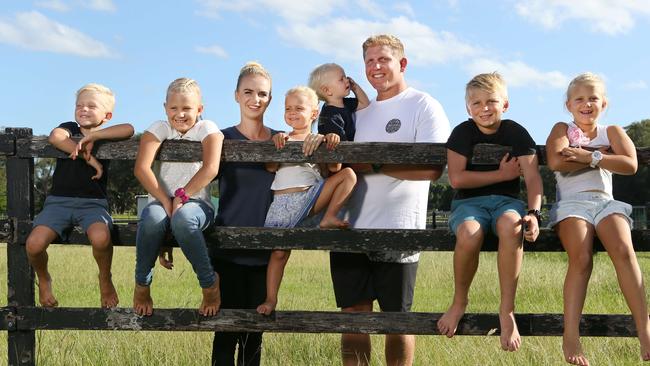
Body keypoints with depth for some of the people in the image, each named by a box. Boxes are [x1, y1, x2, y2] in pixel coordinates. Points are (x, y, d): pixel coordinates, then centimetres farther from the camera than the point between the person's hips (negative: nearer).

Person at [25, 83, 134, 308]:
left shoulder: (107, 137, 12)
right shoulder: (70, 129, 14)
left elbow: (128, 129, -11)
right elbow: (55, 137, -12)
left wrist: (92, 137, -13)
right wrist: (89, 158, -13)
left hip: (93, 202, -1)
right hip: (59, 201, 1)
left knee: (101, 238, -35)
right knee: (34, 244, -24)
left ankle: (105, 280, -2)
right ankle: (43, 280, 11)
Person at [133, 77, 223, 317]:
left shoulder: (207, 128, 2)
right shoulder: (159, 128, 4)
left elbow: (210, 169, -14)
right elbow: (141, 168, -11)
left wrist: (182, 197, -19)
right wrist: (166, 202, -20)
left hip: (196, 203, -2)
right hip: (161, 200, 2)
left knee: (183, 218, -38)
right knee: (152, 217, -35)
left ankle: (210, 283, -16)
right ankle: (142, 284, -11)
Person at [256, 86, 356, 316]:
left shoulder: (320, 140, 9)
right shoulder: (281, 140, 11)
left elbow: (334, 169, -3)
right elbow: (271, 167, -1)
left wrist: (332, 144, -18)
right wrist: (275, 143, -14)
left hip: (311, 195, 0)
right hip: (283, 202, 0)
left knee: (348, 175, -17)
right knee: (279, 252, -3)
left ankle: (328, 219, -14)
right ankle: (271, 299, 8)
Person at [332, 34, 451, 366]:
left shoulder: (424, 106, -2)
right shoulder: (361, 111, 18)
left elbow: (432, 169, -15)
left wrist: (374, 164, -16)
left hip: (397, 230, -5)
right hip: (351, 228, 6)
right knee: (352, 315, 7)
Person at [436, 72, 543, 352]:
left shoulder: (516, 132, 2)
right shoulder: (463, 132, 1)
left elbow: (532, 176, -6)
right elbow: (456, 179, -8)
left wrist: (534, 212, -23)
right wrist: (502, 174, -7)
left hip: (506, 200, 1)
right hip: (469, 202, 0)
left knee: (510, 226, -38)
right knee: (469, 234, -38)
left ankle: (507, 310, -28)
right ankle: (459, 302, -9)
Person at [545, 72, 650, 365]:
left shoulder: (611, 132, 19)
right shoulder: (562, 129, 14)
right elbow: (556, 162, -9)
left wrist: (591, 157, -8)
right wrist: (601, 154, -2)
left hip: (605, 202, 2)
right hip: (572, 203, -1)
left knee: (624, 250, -29)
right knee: (581, 257, -30)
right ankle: (571, 338, -35)